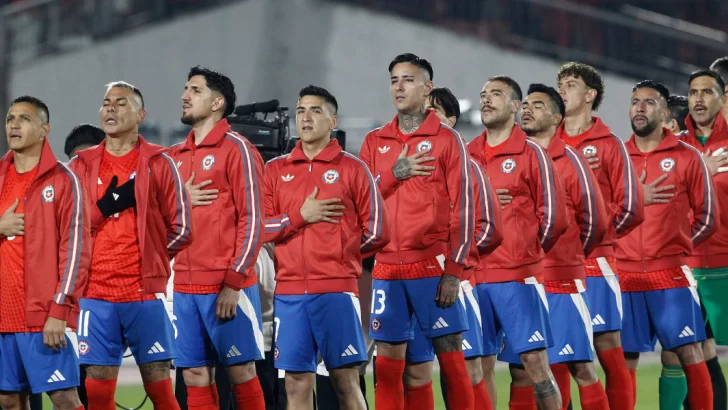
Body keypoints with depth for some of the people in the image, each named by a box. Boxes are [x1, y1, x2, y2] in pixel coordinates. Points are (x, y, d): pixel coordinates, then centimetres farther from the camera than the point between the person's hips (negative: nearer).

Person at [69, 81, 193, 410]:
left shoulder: (158, 163, 2)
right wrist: (105, 206, -4)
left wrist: (149, 258, 8)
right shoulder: (82, 165, 10)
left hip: (145, 293, -2)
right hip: (95, 294, 2)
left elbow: (181, 229, 3)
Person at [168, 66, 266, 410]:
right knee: (195, 376, 4)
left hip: (227, 286, -6)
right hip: (185, 287, 6)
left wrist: (233, 281, -14)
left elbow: (251, 219, -9)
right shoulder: (175, 156, 16)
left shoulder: (236, 149, -3)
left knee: (241, 371, -2)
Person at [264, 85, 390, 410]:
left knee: (345, 381, -2)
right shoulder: (275, 170, 12)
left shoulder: (352, 169, 4)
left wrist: (339, 252, 8)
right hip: (289, 291, 3)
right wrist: (300, 216, -7)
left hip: (336, 290, -3)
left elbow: (376, 232, 2)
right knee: (296, 383, 1)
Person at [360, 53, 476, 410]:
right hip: (386, 268, 4)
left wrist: (454, 270, -10)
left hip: (432, 265, -4)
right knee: (387, 364, 3)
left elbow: (462, 208, -4)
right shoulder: (374, 142, 13)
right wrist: (394, 174, -8)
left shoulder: (447, 139, 1)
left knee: (451, 360, -3)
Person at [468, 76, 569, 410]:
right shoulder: (467, 155, 12)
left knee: (535, 363, -6)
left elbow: (554, 215, -2)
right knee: (480, 368, 3)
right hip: (474, 277, 4)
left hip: (519, 277, -4)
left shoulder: (531, 153, 0)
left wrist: (528, 251, 6)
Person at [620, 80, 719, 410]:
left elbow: (707, 218, 5)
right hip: (625, 275, 2)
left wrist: (674, 246, 6)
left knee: (690, 353, -5)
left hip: (671, 274, -2)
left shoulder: (687, 157, 2)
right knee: (625, 361, 2)